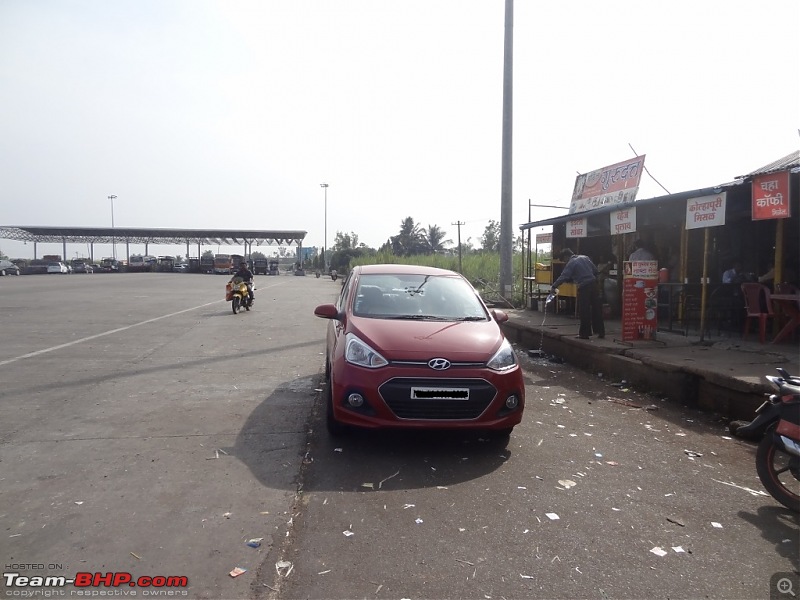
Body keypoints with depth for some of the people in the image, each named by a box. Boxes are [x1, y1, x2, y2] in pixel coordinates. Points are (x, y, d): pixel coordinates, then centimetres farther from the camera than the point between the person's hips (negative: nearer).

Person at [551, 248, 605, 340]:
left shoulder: (571, 263, -6)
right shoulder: (585, 257, 15)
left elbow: (563, 277, -15)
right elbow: (596, 271, 17)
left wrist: (554, 287, -14)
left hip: (584, 287, -7)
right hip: (594, 285, 7)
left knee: (584, 311, 0)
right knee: (597, 309, 11)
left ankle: (584, 333, 4)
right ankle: (601, 332, 17)